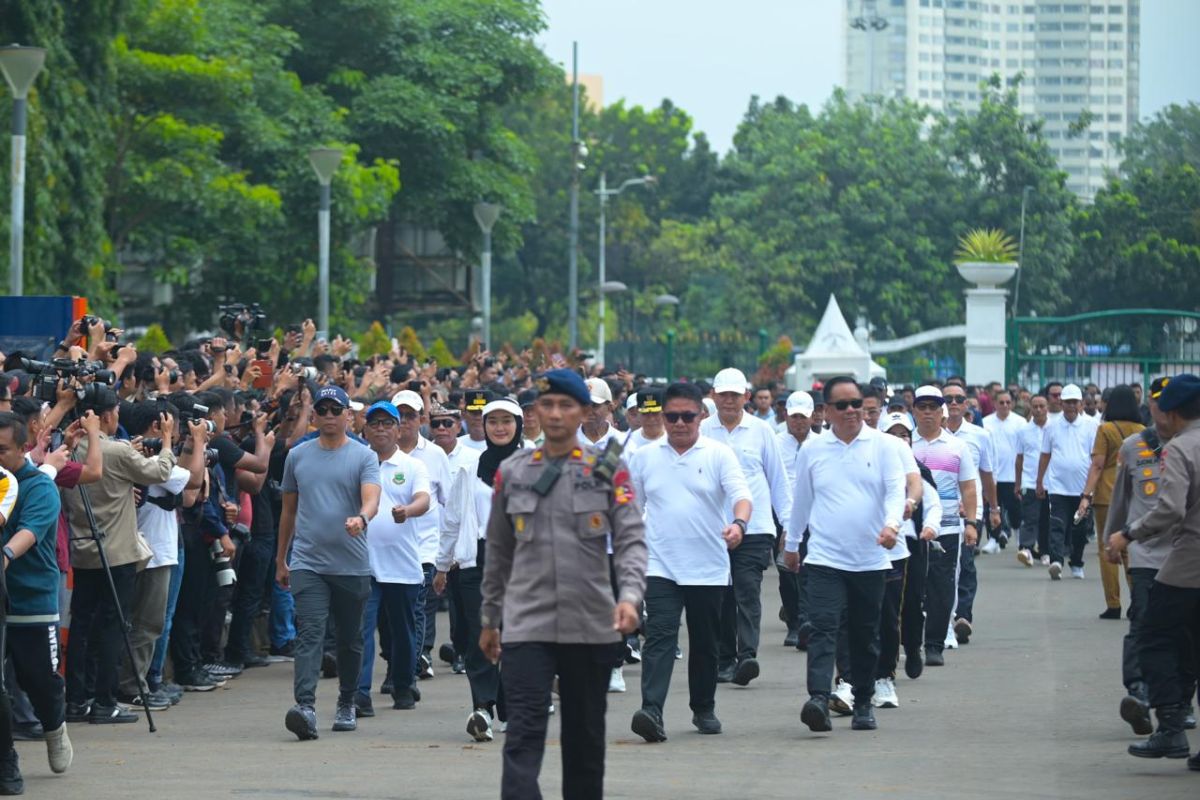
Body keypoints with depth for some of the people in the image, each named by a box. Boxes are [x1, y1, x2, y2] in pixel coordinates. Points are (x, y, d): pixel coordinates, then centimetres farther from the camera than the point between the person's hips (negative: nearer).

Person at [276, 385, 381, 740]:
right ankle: (305, 706, -27)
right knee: (310, 633, -15)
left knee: (350, 639, 12)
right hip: (307, 561, 0)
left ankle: (347, 704, 29)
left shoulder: (363, 457, 0)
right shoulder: (297, 456, 8)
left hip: (352, 564, 0)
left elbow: (372, 498, -15)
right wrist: (280, 560, 18)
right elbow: (289, 510, 16)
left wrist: (360, 518, -39)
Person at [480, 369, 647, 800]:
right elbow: (498, 551, 14)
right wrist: (489, 618, 17)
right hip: (527, 624, 0)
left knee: (586, 735, 12)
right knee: (524, 735, -12)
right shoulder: (512, 472, 7)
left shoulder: (607, 470, 2)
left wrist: (630, 595, -21)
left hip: (592, 624, 0)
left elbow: (632, 540, -4)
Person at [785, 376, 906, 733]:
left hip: (870, 560, 1)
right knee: (823, 628, -16)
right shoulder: (812, 450, 6)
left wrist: (892, 523, -24)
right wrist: (791, 543, 26)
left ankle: (863, 704, 23)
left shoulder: (881, 445, 2)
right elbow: (801, 500, 17)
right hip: (825, 558, 0)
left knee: (866, 636, 10)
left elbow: (896, 489, -5)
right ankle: (819, 699, -28)